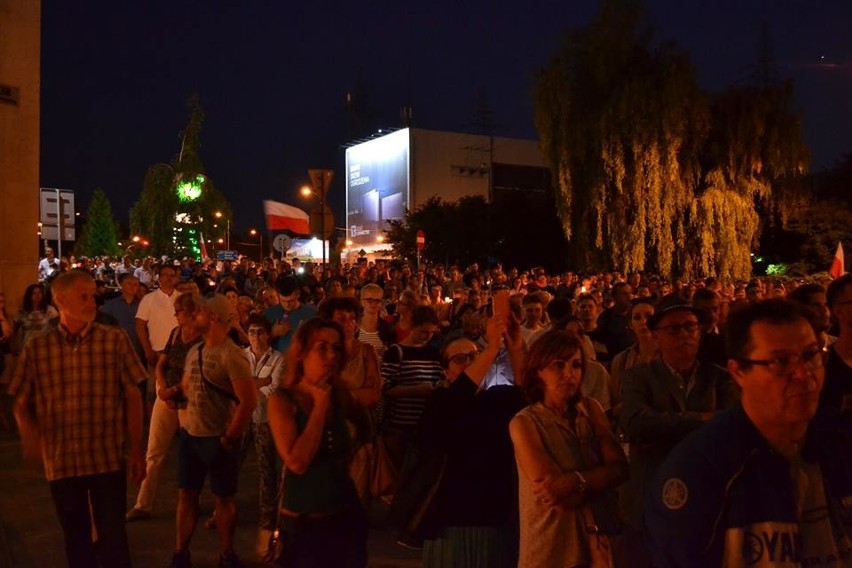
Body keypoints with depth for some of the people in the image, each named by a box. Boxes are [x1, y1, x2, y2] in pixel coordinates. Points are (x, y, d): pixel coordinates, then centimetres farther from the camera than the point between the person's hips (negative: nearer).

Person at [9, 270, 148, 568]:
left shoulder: (115, 340, -5)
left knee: (113, 536, 3)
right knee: (75, 538, 16)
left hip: (108, 459, -2)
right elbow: (21, 403, 7)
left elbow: (132, 397, -1)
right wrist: (29, 434, -14)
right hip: (61, 461, 2)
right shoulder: (36, 348, 0)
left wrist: (137, 451, -1)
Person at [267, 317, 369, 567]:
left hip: (347, 514, 4)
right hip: (303, 522, -4)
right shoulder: (282, 400, -14)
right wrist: (320, 404, -20)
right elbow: (297, 463, -24)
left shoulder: (339, 395, -1)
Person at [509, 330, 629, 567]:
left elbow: (620, 469, -10)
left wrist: (575, 480, -23)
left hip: (595, 539, 4)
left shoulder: (591, 409, 1)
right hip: (549, 547, -4)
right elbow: (558, 498, -20)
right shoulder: (524, 423, -15)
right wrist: (599, 478, -9)